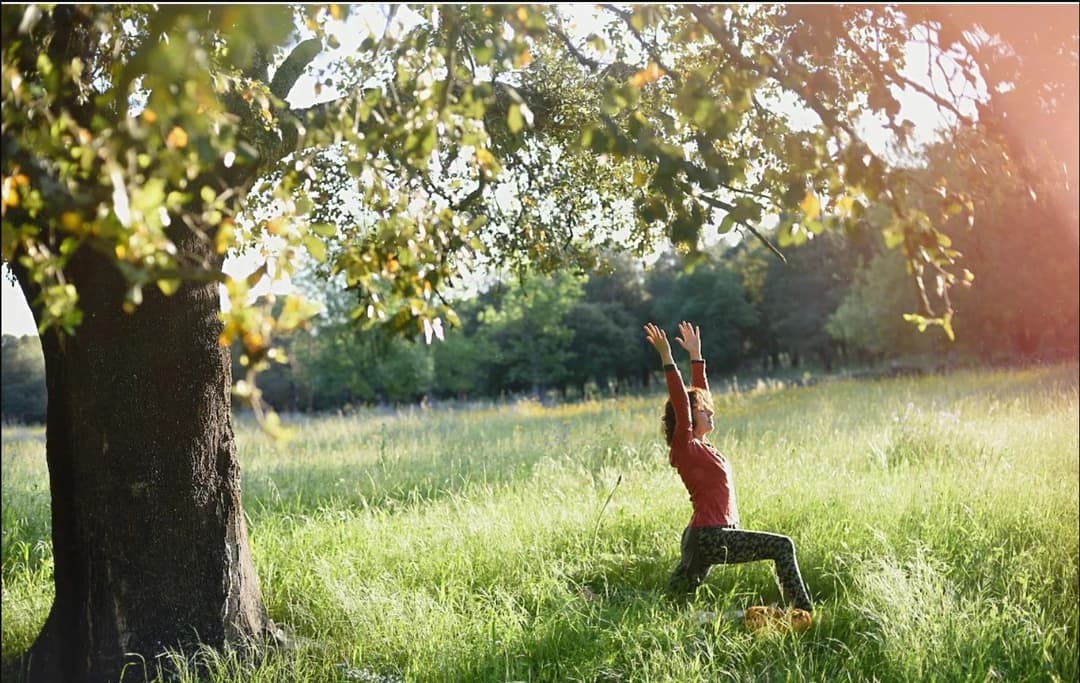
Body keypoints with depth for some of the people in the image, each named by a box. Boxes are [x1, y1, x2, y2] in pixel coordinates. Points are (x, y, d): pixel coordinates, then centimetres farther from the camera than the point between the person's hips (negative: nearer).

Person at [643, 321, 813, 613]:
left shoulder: (698, 446, 11)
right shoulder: (685, 447, -11)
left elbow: (699, 392, 19)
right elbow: (681, 403, -22)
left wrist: (696, 355, 21)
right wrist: (666, 357, -25)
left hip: (703, 536, 10)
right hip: (710, 537, -10)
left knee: (675, 596, 13)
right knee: (782, 546, -7)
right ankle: (803, 611, -4)